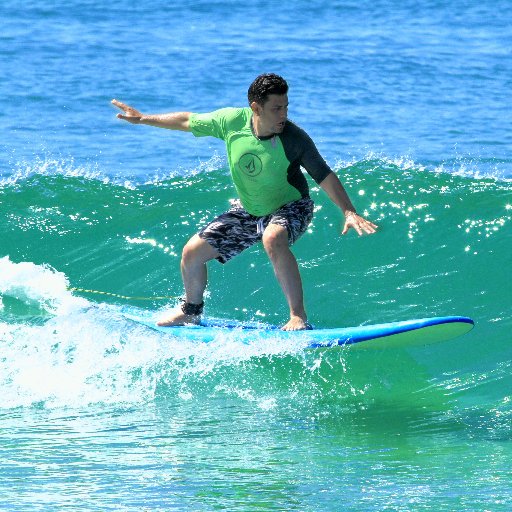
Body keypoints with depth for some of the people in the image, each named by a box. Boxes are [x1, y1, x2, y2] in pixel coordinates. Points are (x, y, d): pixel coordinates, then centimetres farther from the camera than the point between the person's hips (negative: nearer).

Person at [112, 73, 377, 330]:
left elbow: (324, 176, -20)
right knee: (192, 253, 4)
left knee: (273, 239, -40)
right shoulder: (232, 121, -19)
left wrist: (349, 212, -29)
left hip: (290, 208, -5)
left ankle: (298, 316, -33)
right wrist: (142, 119, 2)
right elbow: (188, 121, -3)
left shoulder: (294, 138, -28)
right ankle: (191, 311, 34)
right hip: (248, 210, 5)